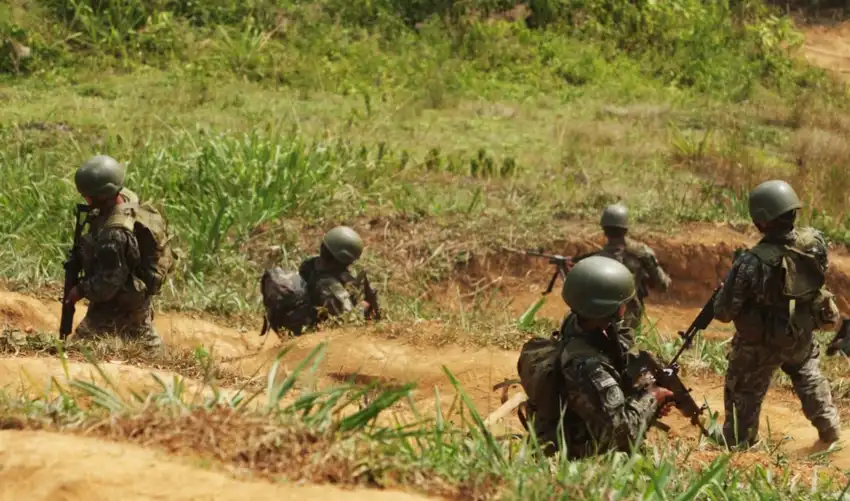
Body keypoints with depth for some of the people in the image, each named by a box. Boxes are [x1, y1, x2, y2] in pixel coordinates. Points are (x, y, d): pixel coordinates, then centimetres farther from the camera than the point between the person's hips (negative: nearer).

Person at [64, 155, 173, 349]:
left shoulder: (114, 234, -38)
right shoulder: (127, 197, -11)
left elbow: (110, 281, -31)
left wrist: (81, 291, -16)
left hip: (118, 303, -9)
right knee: (144, 339, 27)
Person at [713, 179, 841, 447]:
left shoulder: (753, 262, -34)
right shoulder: (815, 242, -20)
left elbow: (724, 312, -25)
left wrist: (723, 291, -4)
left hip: (762, 343, -4)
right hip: (803, 334, 5)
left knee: (744, 392, 18)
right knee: (808, 376, 33)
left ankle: (736, 444, 31)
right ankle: (828, 427, 43)